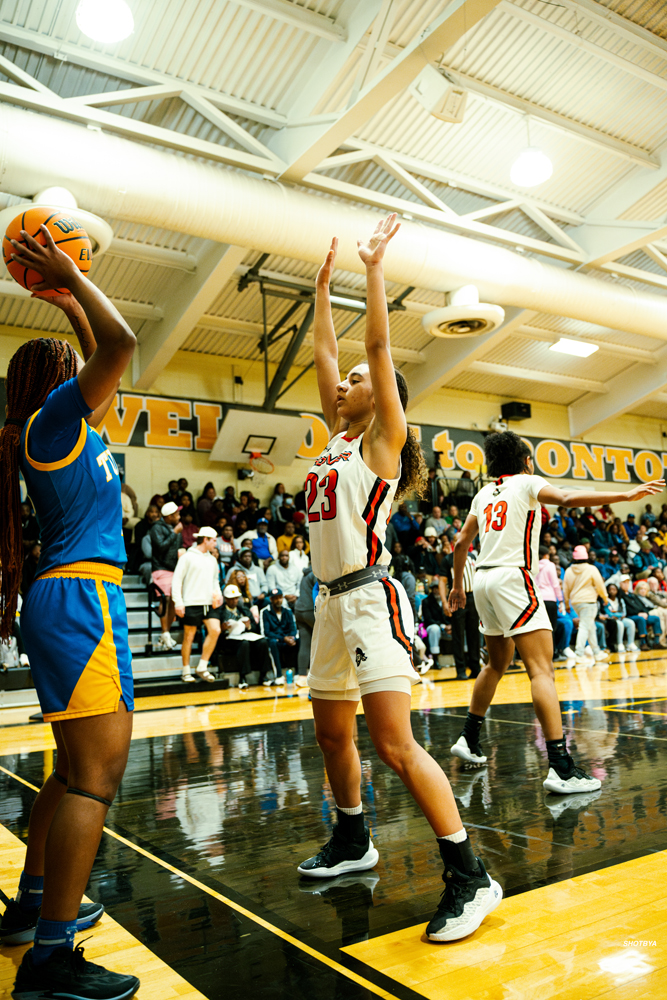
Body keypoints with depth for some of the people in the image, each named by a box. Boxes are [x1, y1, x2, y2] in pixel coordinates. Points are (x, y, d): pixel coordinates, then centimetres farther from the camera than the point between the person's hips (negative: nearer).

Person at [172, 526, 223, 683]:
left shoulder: (212, 559, 18)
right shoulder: (188, 557, -2)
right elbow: (177, 580, -5)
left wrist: (218, 594, 11)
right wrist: (178, 602, -12)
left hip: (209, 603, 6)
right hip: (192, 603, -5)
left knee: (215, 630, -11)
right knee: (189, 636, 1)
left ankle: (202, 667, 1)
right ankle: (186, 671, 14)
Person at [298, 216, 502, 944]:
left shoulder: (383, 437, -2)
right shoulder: (338, 437, 16)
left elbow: (379, 345, -10)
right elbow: (324, 353, 20)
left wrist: (374, 268, -5)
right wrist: (323, 287, 26)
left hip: (371, 599, -9)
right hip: (332, 602, 9)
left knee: (394, 744, -12)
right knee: (331, 733, 17)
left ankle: (470, 877, -1)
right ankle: (352, 843, 37)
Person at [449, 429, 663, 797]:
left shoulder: (484, 493, 18)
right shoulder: (527, 482, 0)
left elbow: (461, 542, 21)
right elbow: (567, 498, -20)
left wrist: (458, 584, 32)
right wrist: (625, 496, -23)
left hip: (483, 579, 8)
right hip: (512, 578, -8)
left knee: (497, 663, 24)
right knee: (542, 670, -13)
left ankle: (468, 739, 32)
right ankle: (561, 767, -20)